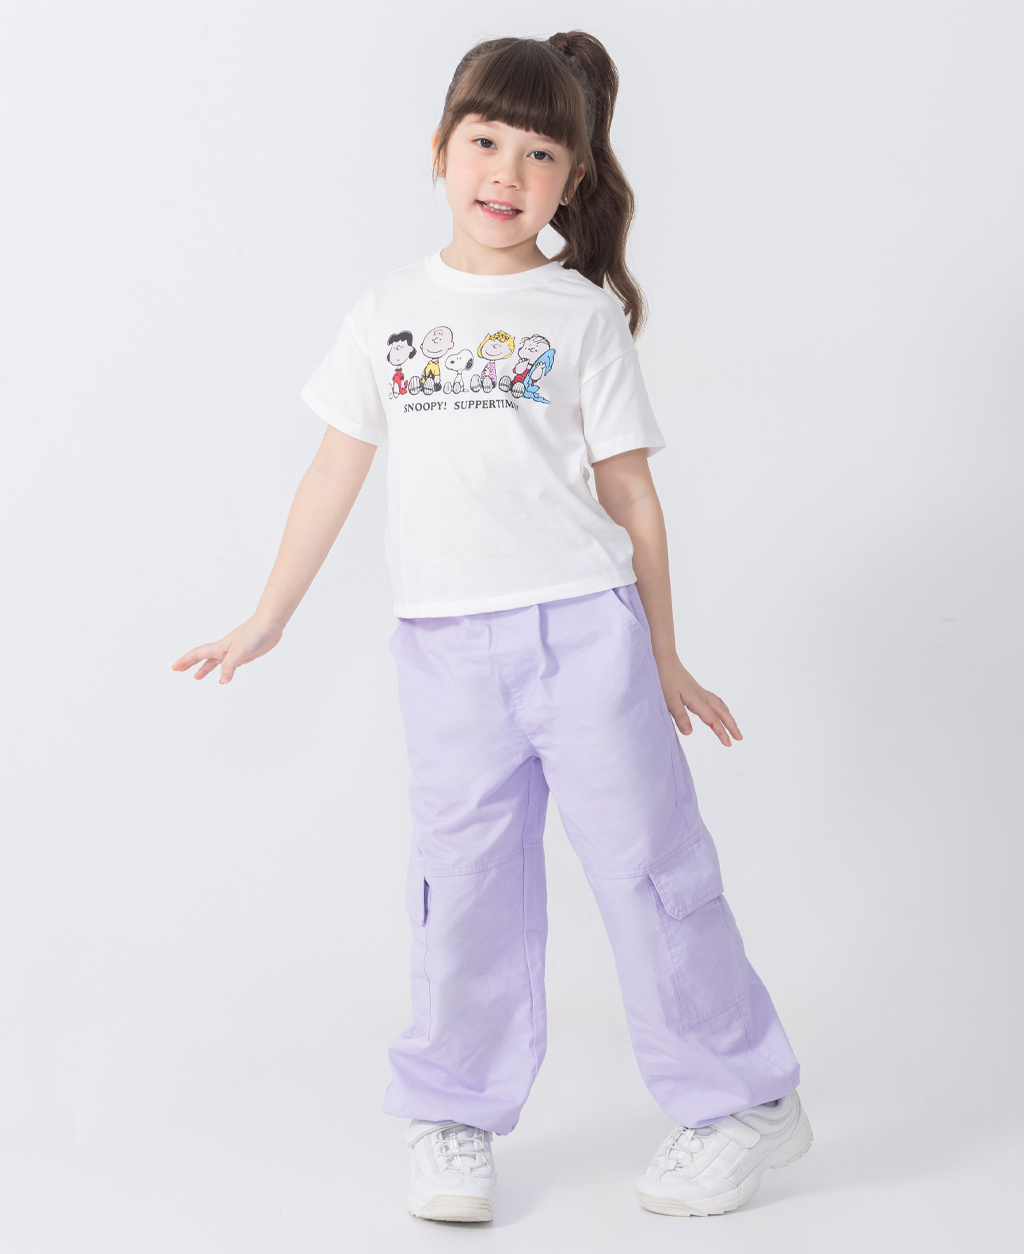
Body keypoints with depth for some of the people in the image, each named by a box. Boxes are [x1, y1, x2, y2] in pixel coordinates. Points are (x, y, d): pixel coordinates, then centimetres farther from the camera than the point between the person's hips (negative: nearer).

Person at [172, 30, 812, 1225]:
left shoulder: (582, 312, 4)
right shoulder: (387, 312, 9)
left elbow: (630, 492, 5)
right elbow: (335, 471, 13)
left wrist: (662, 657, 7)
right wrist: (266, 620, 14)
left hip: (583, 624, -2)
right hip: (444, 643, 2)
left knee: (646, 859, 2)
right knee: (464, 884, 6)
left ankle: (744, 1100, 16)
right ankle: (453, 1121, 22)